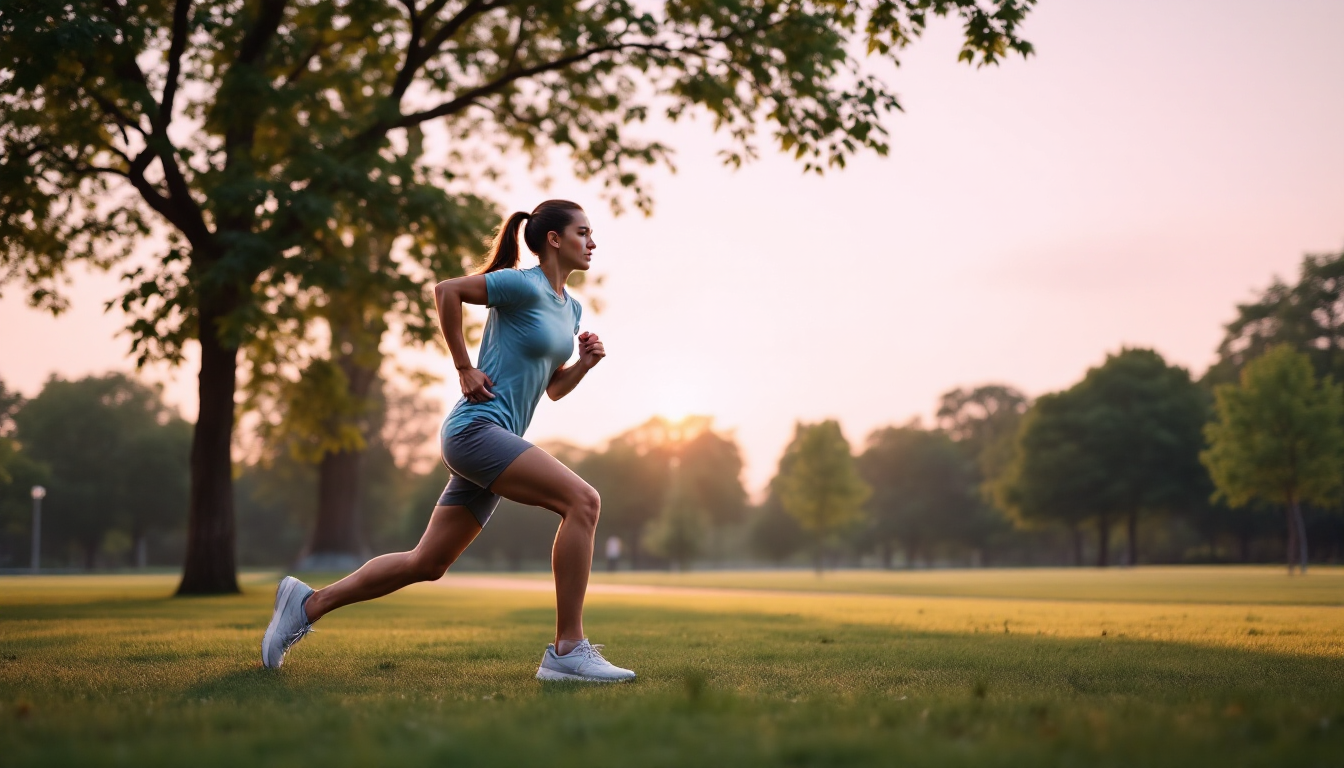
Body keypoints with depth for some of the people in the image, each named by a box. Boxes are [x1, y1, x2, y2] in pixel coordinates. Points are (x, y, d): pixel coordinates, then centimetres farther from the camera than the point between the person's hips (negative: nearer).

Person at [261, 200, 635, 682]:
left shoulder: (569, 307, 17)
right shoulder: (523, 285, -9)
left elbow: (553, 389, 24)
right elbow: (446, 290, -10)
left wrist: (585, 363, 4)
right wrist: (465, 369, -9)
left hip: (495, 443, 10)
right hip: (476, 428, -10)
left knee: (426, 563, 11)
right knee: (582, 501, -23)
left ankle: (308, 603, 23)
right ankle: (568, 651, -22)